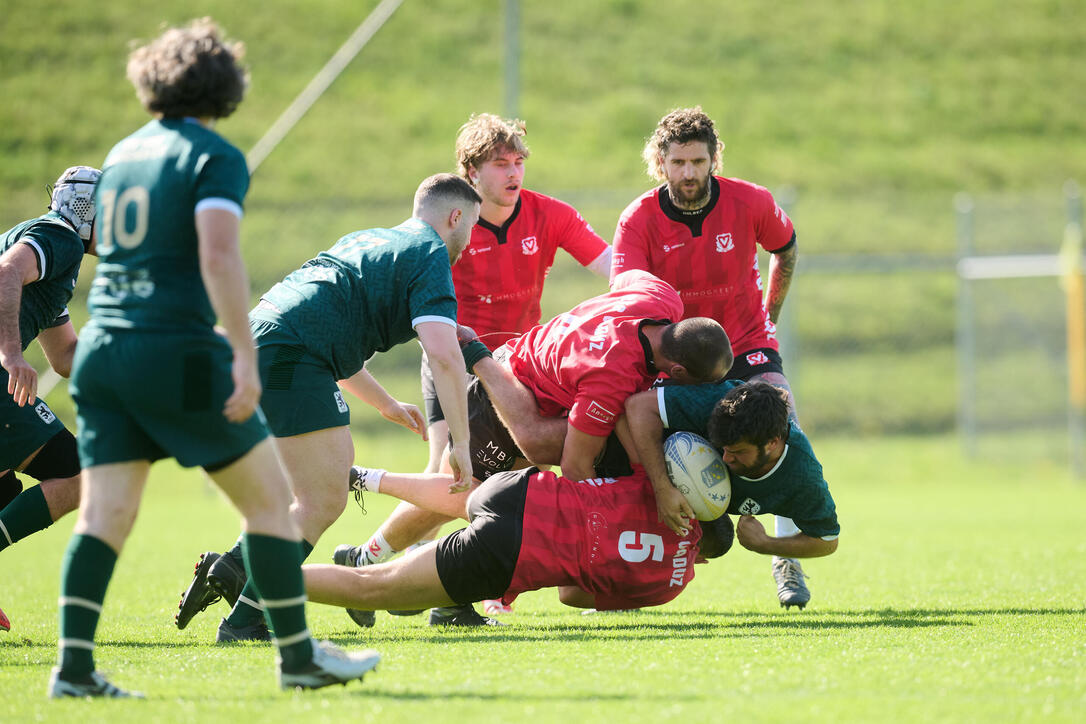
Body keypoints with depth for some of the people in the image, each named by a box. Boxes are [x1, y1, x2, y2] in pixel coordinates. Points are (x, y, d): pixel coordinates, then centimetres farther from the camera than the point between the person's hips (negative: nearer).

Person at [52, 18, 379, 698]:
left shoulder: (122, 156, 17)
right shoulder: (214, 157, -5)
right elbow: (218, 255, -19)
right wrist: (245, 355, -22)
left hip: (101, 352, 6)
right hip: (179, 353, -6)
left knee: (105, 512, 2)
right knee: (269, 497, 6)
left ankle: (75, 665, -10)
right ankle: (298, 655, 10)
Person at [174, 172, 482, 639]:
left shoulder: (367, 241, 29)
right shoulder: (430, 255, 2)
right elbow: (443, 355, -12)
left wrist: (386, 405, 47)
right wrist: (460, 443, -7)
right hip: (288, 357, -10)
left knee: (339, 465, 20)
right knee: (324, 501, -8)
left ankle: (232, 569, 14)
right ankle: (244, 620, -9)